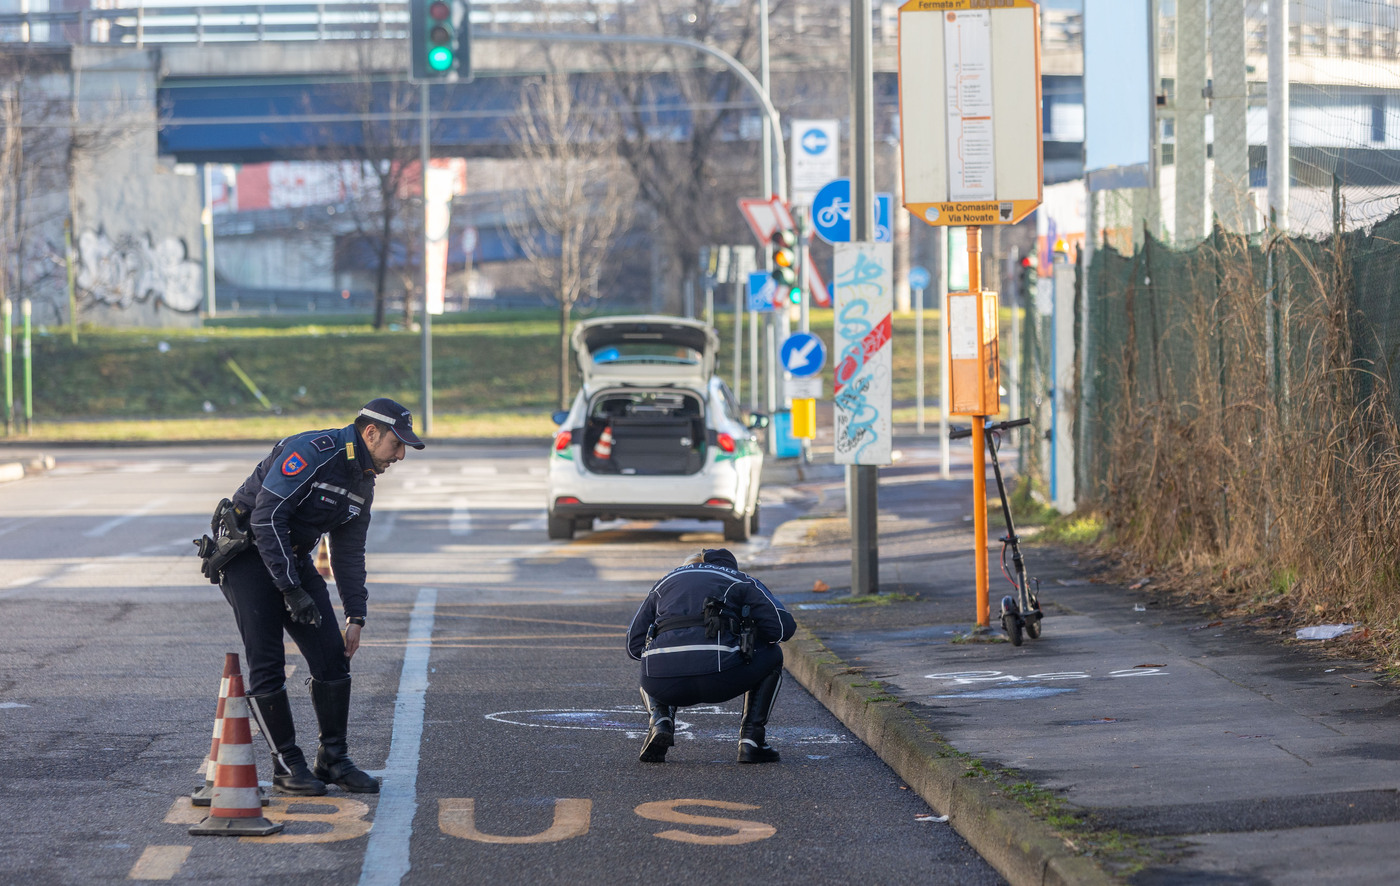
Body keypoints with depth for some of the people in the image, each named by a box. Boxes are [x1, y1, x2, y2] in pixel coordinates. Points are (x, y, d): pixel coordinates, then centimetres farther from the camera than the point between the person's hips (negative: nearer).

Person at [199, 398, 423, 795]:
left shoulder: (362, 483, 7)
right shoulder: (312, 451, -23)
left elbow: (349, 554, 15)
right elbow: (267, 516, -28)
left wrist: (356, 617, 8)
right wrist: (291, 589, -28)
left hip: (294, 557, 8)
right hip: (247, 552, -8)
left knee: (332, 655, 0)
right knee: (268, 662, -9)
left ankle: (333, 759, 10)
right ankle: (287, 766, 0)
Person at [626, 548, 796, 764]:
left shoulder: (664, 582, 32)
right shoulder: (742, 582, 24)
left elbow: (633, 644, 31)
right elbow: (782, 627, 11)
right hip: (718, 678, -3)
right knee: (771, 657, 29)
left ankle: (660, 721, 8)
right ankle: (751, 738, 16)